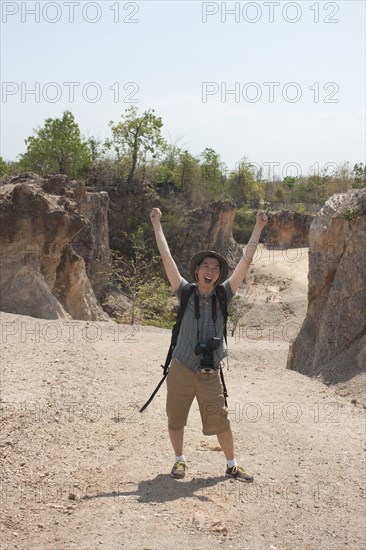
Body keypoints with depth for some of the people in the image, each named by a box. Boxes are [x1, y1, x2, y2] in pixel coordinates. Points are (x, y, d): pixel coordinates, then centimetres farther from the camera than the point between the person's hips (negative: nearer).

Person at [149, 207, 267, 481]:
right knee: (176, 419, 11)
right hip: (181, 369, 0)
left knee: (220, 421, 4)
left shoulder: (223, 295, 0)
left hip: (210, 373, 0)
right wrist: (157, 224, 0)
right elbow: (166, 257, -2)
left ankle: (232, 465, 23)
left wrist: (258, 228, -3)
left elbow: (246, 260, -2)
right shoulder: (186, 293, -2)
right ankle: (180, 460, 33)